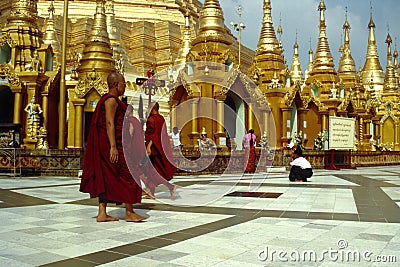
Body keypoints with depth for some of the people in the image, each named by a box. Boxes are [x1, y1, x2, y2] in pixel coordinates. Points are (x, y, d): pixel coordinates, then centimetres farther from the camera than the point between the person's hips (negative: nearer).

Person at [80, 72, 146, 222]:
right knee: (127, 176, -3)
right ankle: (129, 213, 3)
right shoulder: (111, 100, -12)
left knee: (107, 177, 8)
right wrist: (113, 147, -28)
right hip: (114, 143, -10)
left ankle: (102, 213, 9)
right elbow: (109, 123, -22)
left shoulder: (110, 100, 19)